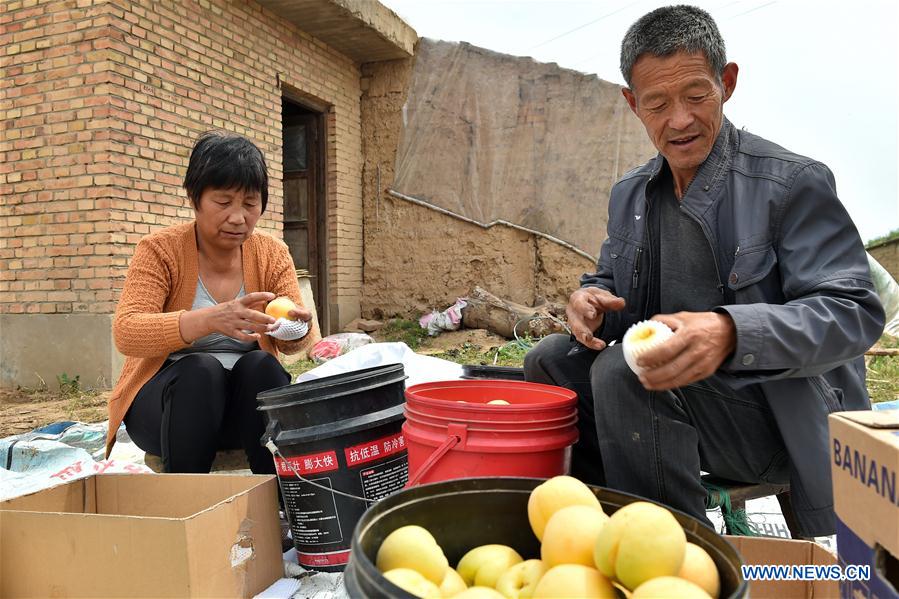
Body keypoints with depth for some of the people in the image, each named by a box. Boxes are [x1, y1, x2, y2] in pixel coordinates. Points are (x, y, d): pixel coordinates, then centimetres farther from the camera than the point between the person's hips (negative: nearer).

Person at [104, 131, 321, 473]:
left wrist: (297, 331, -30)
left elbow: (292, 341, -4)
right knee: (200, 370, -32)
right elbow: (125, 333, -22)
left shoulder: (272, 254, -1)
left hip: (249, 399, 2)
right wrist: (210, 320, -40)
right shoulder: (160, 250, -9)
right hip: (163, 397, -2)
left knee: (261, 366, -28)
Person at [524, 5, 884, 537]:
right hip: (668, 374, 7)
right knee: (551, 362, -5)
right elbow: (609, 282, 17)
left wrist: (731, 333, -36)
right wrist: (590, 299, -10)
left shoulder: (794, 182, -11)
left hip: (782, 413, -6)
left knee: (622, 370, -30)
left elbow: (855, 311, -17)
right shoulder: (629, 194, 9)